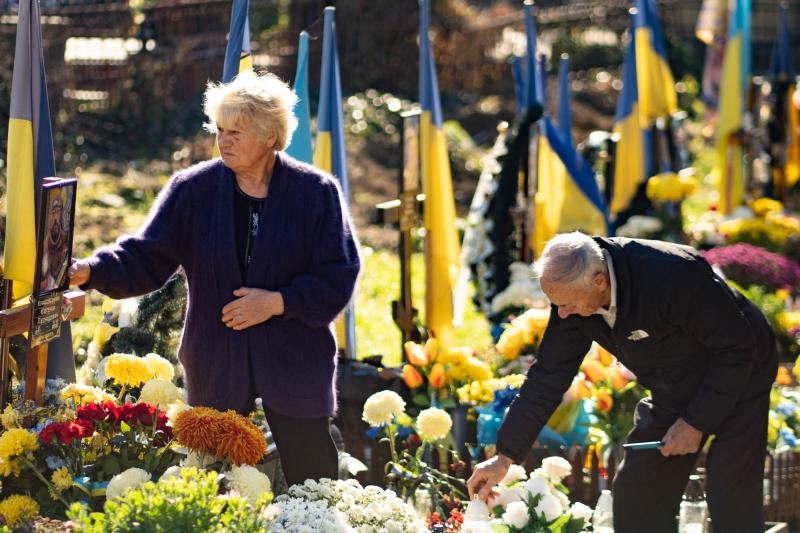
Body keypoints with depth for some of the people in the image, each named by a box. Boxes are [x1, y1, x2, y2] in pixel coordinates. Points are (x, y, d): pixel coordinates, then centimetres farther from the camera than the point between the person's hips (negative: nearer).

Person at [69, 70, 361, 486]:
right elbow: (146, 256, -5)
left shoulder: (315, 192, -5)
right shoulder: (194, 190, -1)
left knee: (314, 489, 3)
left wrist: (277, 302, -17)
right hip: (216, 367, 2)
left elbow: (339, 276, -5)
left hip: (293, 363, -2)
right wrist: (91, 271, -22)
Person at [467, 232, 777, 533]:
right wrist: (505, 457, -8)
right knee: (634, 493, 2)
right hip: (673, 391, 7)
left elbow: (737, 348, -27)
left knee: (733, 504, -13)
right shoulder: (573, 292, -15)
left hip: (737, 381, -7)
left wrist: (696, 422, -23)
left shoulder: (672, 275, -36)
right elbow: (547, 378, -7)